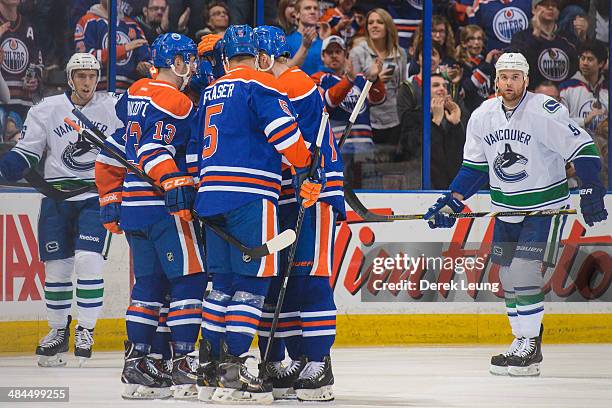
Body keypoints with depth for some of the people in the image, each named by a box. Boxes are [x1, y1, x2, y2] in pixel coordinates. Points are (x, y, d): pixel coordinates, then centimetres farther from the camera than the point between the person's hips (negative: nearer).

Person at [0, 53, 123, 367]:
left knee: (88, 259, -14)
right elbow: (25, 153, 2)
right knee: (56, 265, 5)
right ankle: (58, 330, 21)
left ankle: (86, 329, -2)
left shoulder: (115, 108, 0)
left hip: (97, 197, -2)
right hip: (57, 197, 2)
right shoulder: (47, 110, 1)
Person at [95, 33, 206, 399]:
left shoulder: (135, 96, 18)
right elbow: (154, 149, -24)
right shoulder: (173, 100, -10)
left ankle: (136, 365, 12)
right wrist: (174, 184, -34)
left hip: (132, 204, 9)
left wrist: (111, 203, 24)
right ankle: (184, 365, -11)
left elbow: (111, 155, 21)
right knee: (190, 279, -6)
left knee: (150, 283, 13)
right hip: (163, 207, -9)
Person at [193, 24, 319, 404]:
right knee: (252, 282, -8)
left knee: (224, 281, 14)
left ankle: (210, 365, 14)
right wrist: (307, 170, -8)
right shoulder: (261, 84, -4)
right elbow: (284, 130, -16)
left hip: (212, 194, 8)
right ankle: (233, 372, -13)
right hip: (250, 193, -8)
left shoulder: (211, 92, 21)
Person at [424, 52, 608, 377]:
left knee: (524, 269, -17)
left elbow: (583, 149, -16)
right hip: (506, 209, 6)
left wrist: (591, 192, -21)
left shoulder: (545, 112, -19)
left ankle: (530, 346, -10)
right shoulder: (482, 116, 0)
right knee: (507, 274, 6)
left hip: (545, 205, -6)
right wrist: (451, 203, 3)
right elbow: (473, 167, 11)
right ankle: (523, 341, 17)